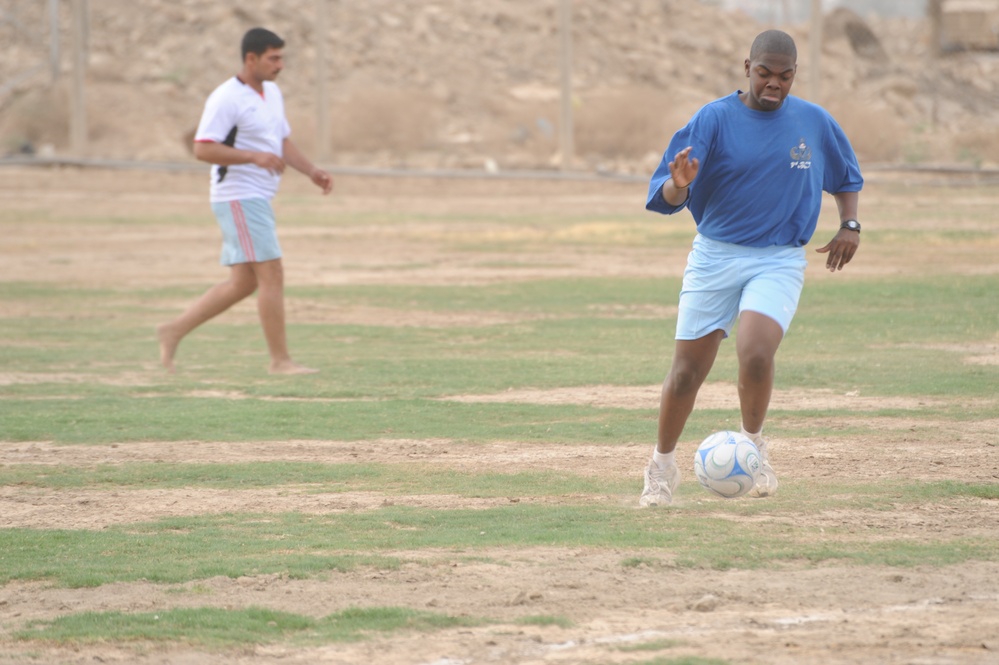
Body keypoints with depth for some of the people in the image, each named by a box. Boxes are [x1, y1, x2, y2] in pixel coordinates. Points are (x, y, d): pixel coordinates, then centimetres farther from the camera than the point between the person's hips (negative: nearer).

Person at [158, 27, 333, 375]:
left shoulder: (272, 93, 14)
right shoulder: (226, 99, -14)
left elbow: (283, 141, 24)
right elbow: (202, 149, -20)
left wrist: (312, 171, 9)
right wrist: (254, 156, -27)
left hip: (258, 201, 10)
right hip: (239, 198, -10)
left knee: (243, 283, 11)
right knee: (272, 275, -10)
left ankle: (174, 331, 17)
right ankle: (280, 360, -6)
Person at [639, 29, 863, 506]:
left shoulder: (815, 123, 3)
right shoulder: (714, 119, -6)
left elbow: (846, 178, 23)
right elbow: (665, 198, -10)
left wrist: (849, 225, 6)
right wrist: (680, 184, -33)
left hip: (780, 261, 0)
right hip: (715, 257, 0)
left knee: (755, 354, -25)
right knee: (686, 373, 1)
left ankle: (754, 445, 1)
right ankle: (662, 466, 24)